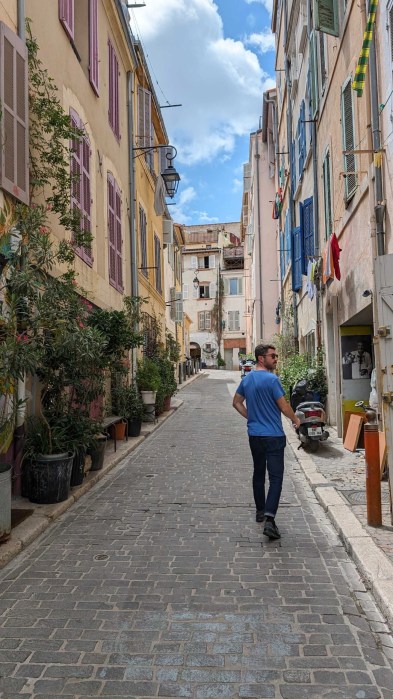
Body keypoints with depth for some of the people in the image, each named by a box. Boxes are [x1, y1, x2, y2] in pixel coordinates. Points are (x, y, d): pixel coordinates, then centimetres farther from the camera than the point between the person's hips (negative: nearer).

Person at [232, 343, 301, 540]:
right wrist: (295, 419, 5)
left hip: (254, 435, 7)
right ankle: (269, 519, -15)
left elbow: (236, 403, 17)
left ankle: (260, 511, 31)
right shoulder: (272, 379, -15)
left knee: (258, 474, 19)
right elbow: (284, 407, -13)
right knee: (275, 477, -6)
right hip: (273, 436, -7)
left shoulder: (247, 379, 8)